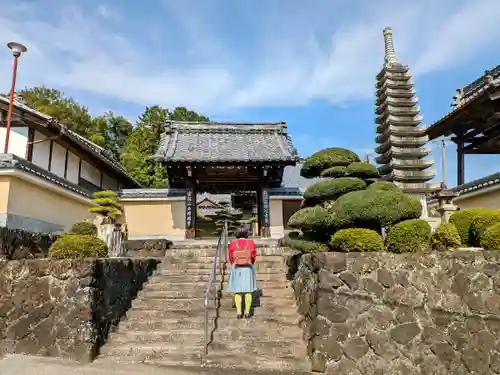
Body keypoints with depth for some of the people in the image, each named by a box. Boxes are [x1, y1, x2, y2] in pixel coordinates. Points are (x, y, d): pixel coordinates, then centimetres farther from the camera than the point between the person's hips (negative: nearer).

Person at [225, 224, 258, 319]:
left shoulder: (232, 243, -8)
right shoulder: (251, 243, -7)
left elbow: (230, 257, 1)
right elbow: (253, 257, 3)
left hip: (236, 269, 0)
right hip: (248, 269, 0)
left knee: (237, 291, 6)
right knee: (248, 291, 6)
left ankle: (238, 312, 5)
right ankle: (247, 312, 7)